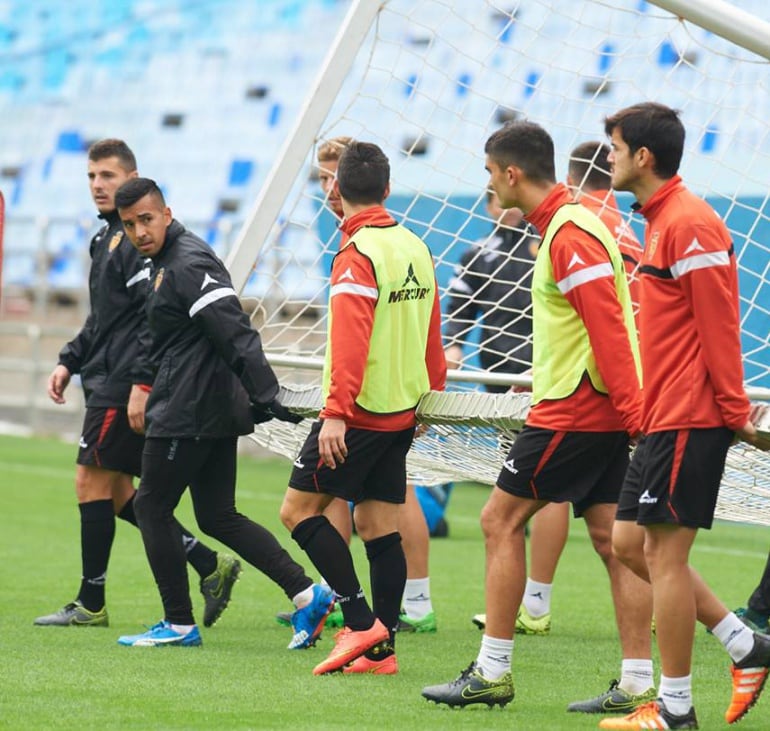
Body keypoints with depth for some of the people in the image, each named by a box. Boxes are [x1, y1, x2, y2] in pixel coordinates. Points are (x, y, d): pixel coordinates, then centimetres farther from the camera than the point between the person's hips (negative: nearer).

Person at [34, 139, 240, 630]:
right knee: (117, 491, 10)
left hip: (123, 386, -10)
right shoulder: (108, 236, 18)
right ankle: (210, 565, 13)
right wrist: (70, 361, 20)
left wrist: (140, 382, -25)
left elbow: (156, 318, -21)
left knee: (92, 480, -6)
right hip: (105, 380, 10)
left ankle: (91, 604, 1)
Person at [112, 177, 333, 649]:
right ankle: (307, 595, 4)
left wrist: (265, 395, -29)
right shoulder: (168, 261, 16)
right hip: (215, 412, 10)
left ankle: (179, 624, 7)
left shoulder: (189, 265, -16)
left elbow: (237, 335, -24)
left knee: (151, 507, 1)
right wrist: (152, 400, 30)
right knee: (218, 517, 10)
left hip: (189, 414, -10)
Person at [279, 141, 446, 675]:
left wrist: (336, 412, -24)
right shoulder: (416, 249, 10)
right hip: (402, 412, 8)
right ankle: (380, 648, 5)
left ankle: (361, 621, -8)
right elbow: (431, 334, 17)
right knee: (379, 525, 8)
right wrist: (429, 393, 27)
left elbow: (351, 342, -22)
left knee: (299, 508, -1)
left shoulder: (358, 255, -15)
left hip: (360, 412, -8)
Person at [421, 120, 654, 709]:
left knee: (501, 520, -2)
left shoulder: (570, 235, -16)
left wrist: (633, 412, -25)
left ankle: (492, 672, 1)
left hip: (574, 412, -10)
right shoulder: (567, 224, 15)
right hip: (599, 414, 10)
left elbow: (609, 327, -22)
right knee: (609, 537, 6)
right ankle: (640, 683, 5)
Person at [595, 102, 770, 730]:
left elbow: (719, 324, -18)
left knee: (664, 554, -6)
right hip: (664, 417, 10)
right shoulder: (661, 220, 17)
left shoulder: (689, 224, -15)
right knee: (631, 542, 12)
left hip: (689, 419, -10)